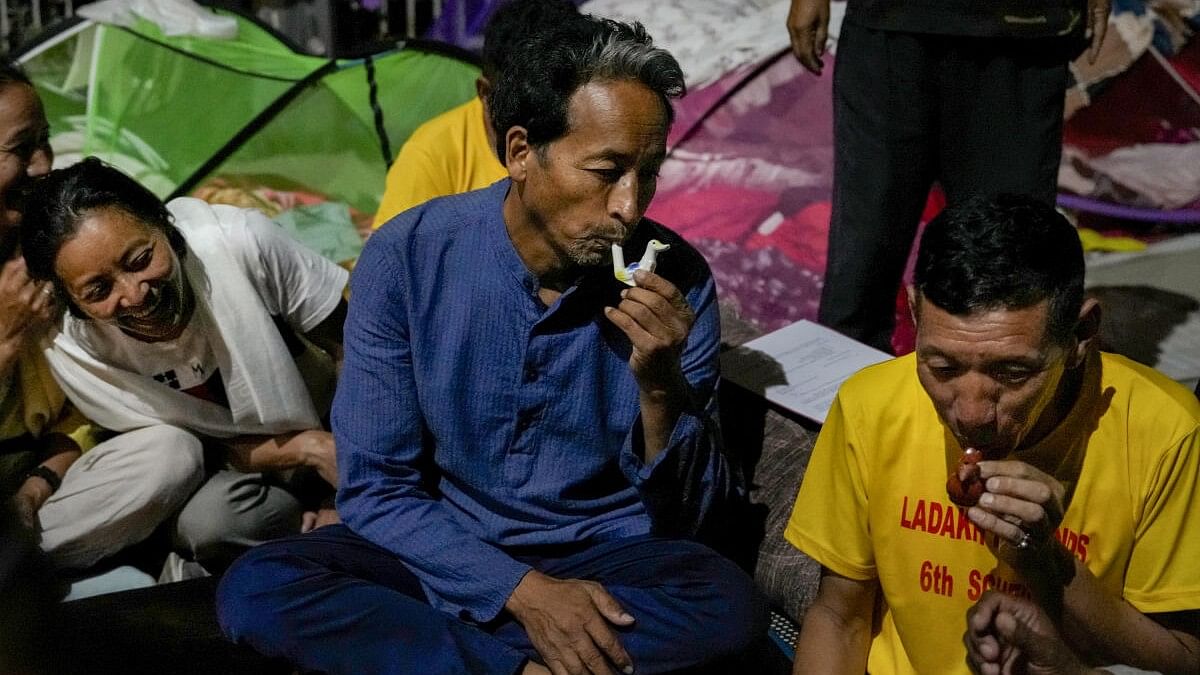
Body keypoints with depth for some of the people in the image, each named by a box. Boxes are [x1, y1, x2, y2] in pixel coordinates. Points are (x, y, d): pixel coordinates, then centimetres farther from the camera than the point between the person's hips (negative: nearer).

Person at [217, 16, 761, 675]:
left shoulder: (677, 278, -12)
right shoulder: (407, 257, -14)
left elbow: (689, 520, -7)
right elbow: (374, 489, -11)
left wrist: (661, 388, -26)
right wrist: (521, 590, -23)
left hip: (606, 561, 1)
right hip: (443, 552, 0)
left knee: (726, 605, -30)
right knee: (256, 589, -24)